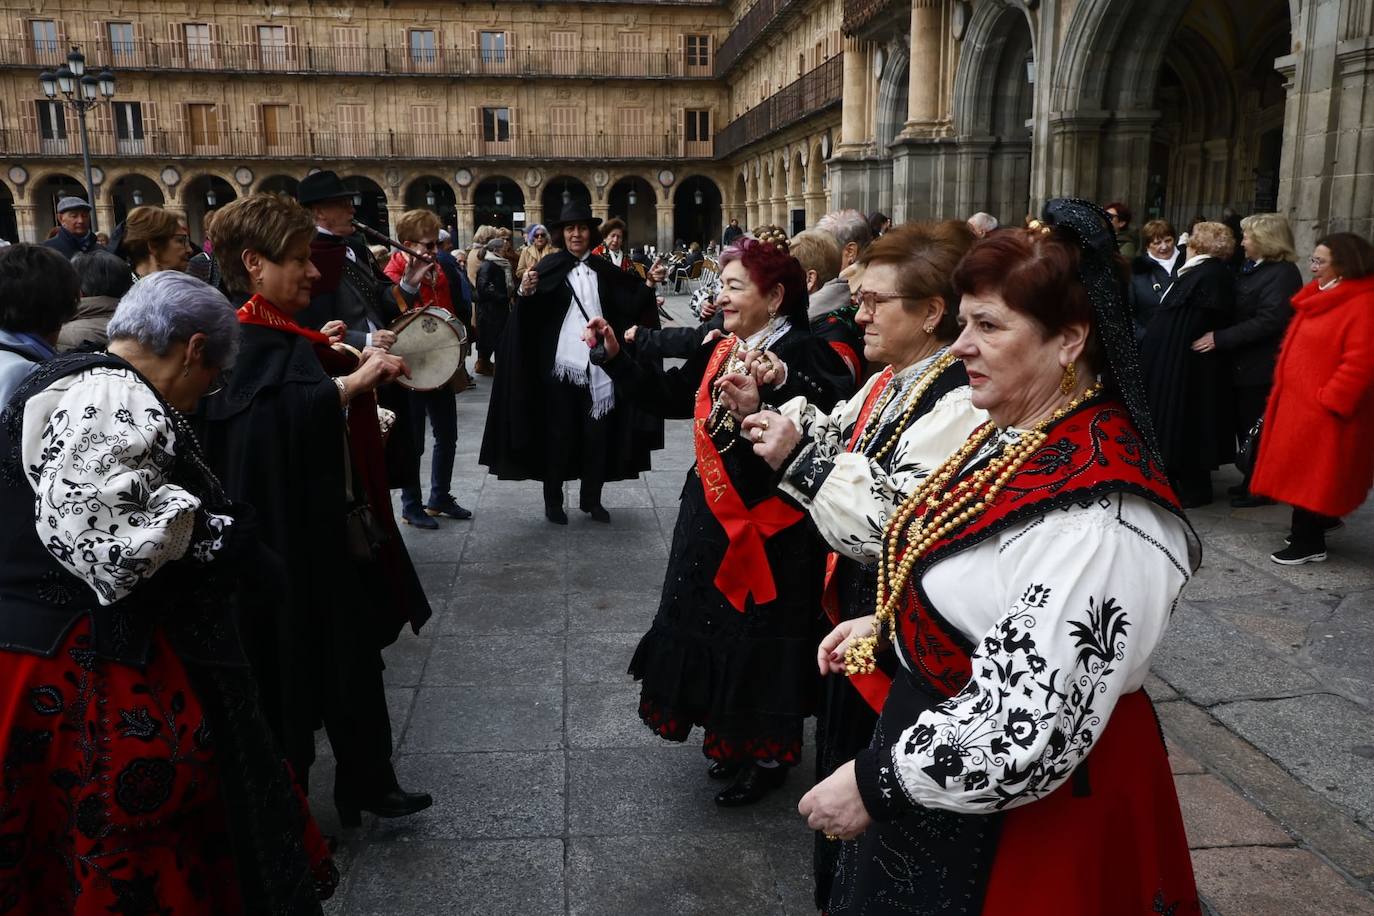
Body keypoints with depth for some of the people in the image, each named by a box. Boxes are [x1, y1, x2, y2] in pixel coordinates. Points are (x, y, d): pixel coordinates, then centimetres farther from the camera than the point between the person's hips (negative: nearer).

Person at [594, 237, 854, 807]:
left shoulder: (801, 353, -17)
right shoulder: (720, 352, 7)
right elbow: (667, 395, 15)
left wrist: (776, 386, -45)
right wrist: (617, 356, 9)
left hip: (770, 529, -8)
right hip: (713, 518, 8)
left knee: (760, 639, 5)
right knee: (716, 625, 19)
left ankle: (769, 756, 27)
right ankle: (731, 739, 40)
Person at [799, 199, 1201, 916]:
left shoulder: (1095, 519, -31)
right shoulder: (1013, 434, -1)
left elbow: (1031, 736, -31)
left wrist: (874, 783, -22)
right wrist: (885, 625, 5)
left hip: (1021, 821, -8)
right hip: (945, 746, 9)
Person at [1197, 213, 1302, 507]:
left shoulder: (1282, 273, -13)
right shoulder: (1252, 270, 16)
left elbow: (1269, 320, -23)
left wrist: (1220, 338, -23)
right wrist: (1219, 337, 0)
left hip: (1260, 367, -9)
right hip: (1243, 363, 9)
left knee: (1255, 428, 0)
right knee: (1246, 426, 14)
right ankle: (1253, 482, 24)